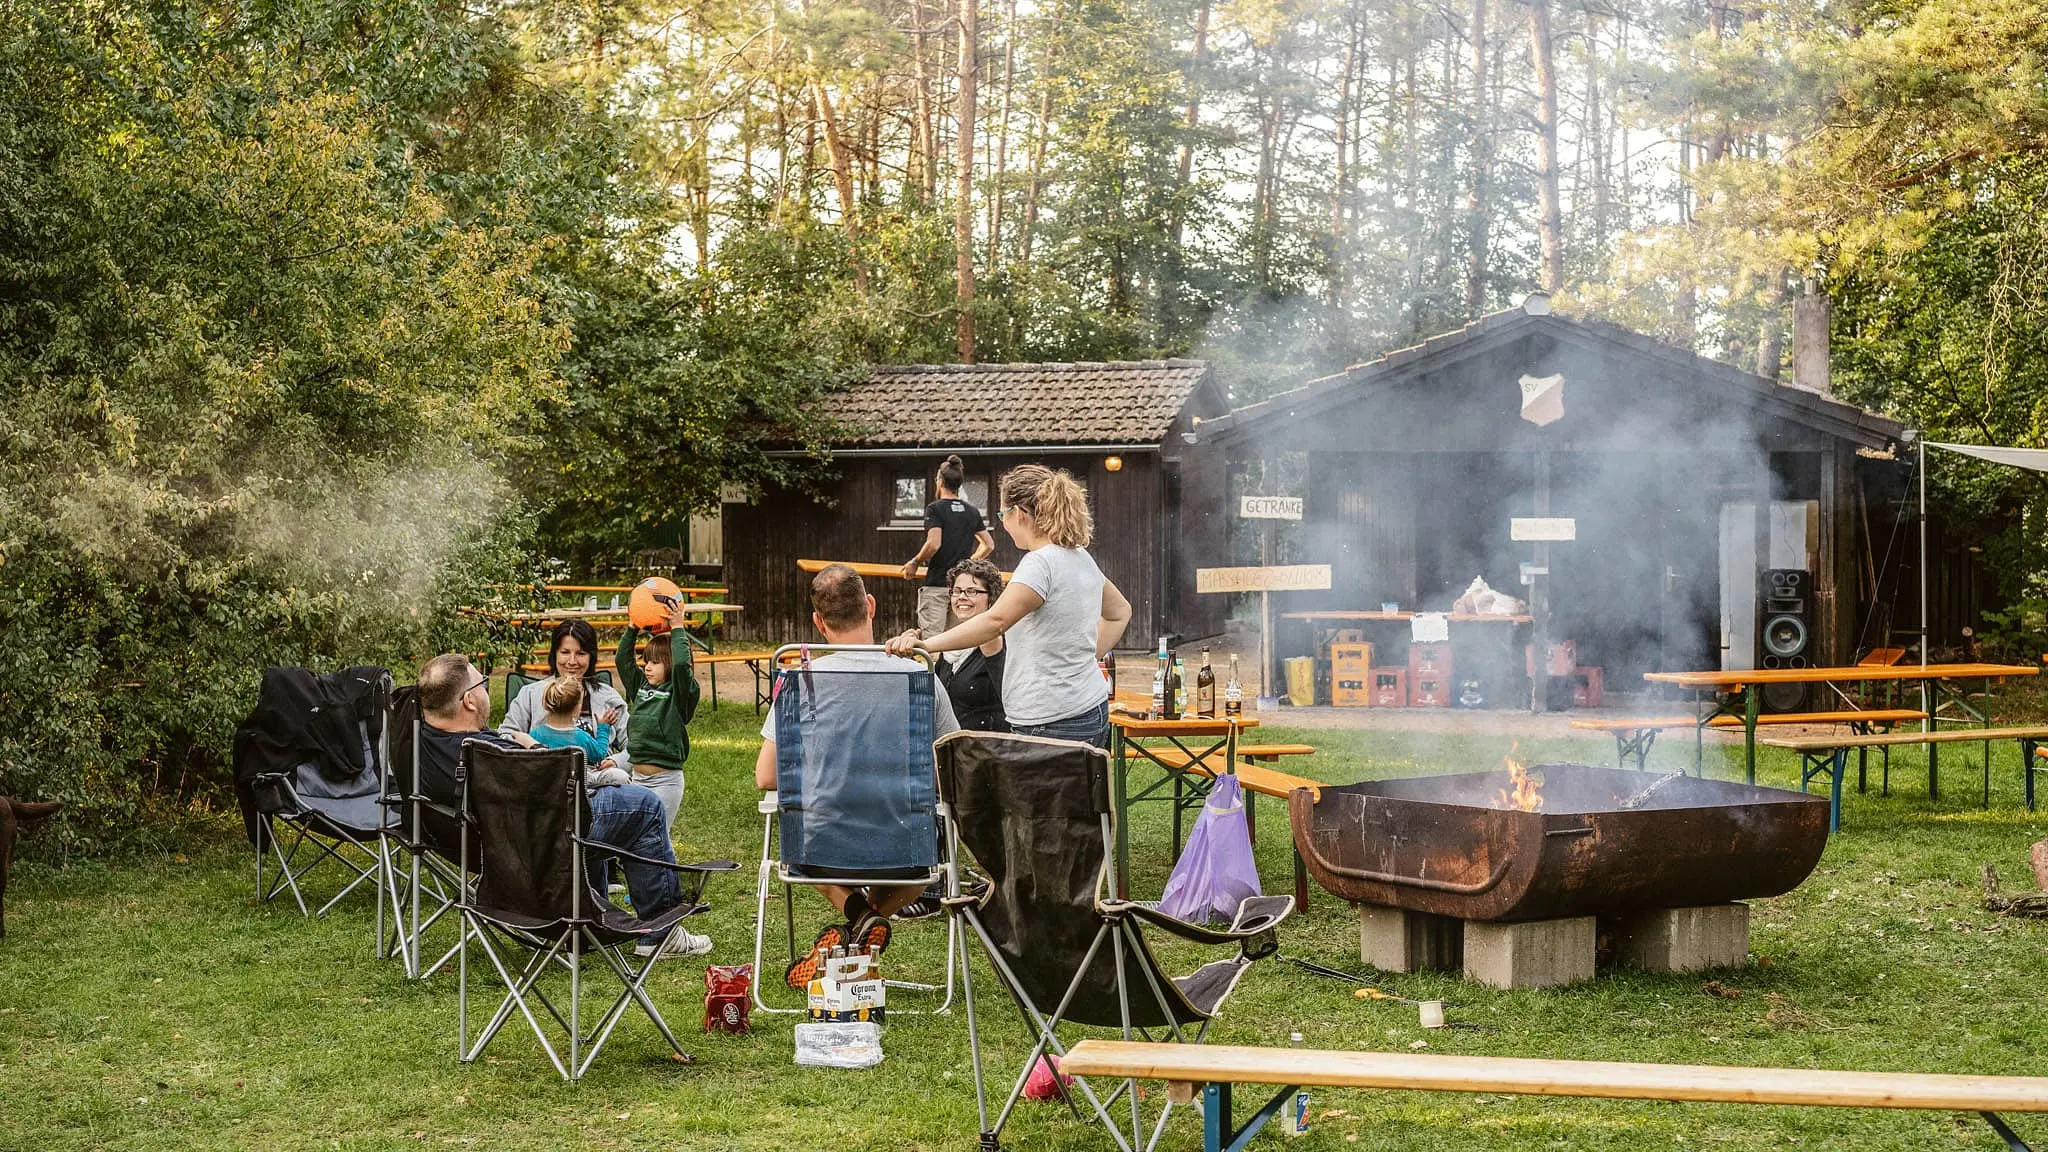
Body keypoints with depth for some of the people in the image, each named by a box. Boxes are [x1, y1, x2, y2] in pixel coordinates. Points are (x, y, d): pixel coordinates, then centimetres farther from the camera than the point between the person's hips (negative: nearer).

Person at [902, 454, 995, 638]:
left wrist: (915, 562, -4)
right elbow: (989, 545, 15)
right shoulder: (972, 511, 12)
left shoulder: (935, 508, -6)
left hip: (937, 584, -6)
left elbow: (934, 543, -18)